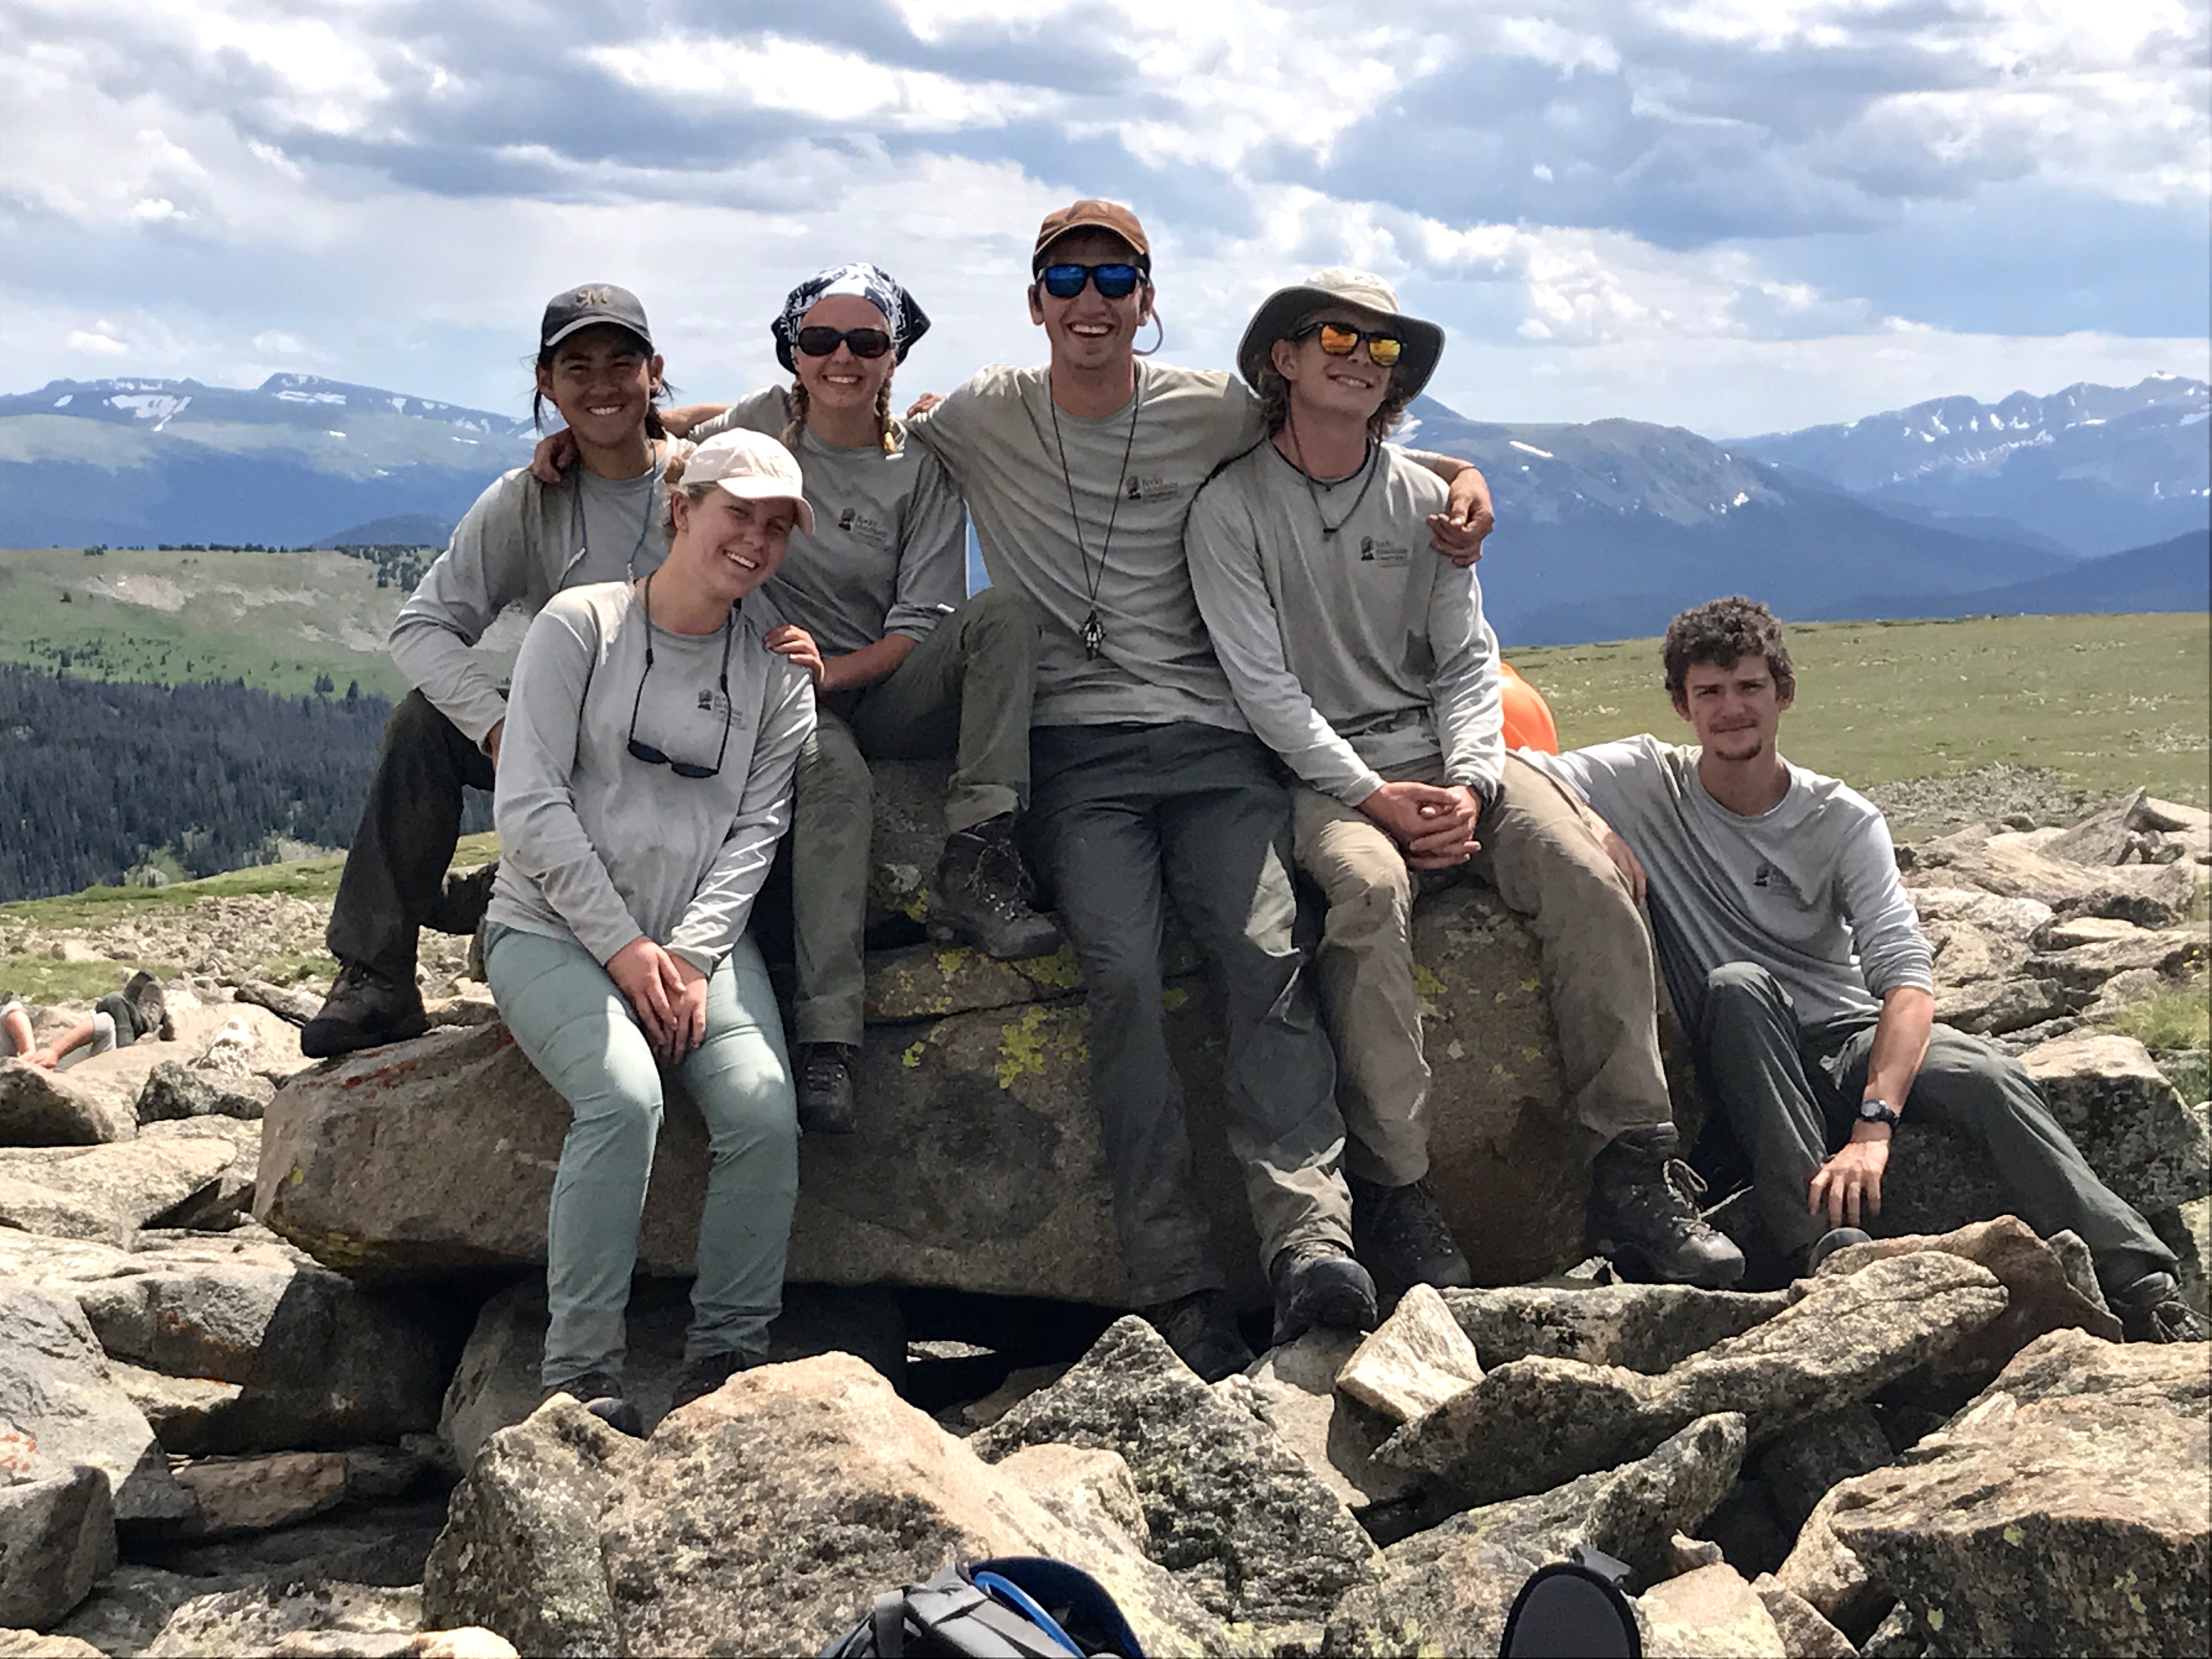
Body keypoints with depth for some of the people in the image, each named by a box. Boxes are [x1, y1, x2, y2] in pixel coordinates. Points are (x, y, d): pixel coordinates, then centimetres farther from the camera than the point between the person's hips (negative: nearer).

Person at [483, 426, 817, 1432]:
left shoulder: (776, 672, 10)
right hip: (554, 927, -3)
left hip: (701, 940, 3)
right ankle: (579, 1373, -21)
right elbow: (529, 806, -7)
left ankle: (727, 1355, -8)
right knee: (625, 1094, -31)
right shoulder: (580, 625, -1)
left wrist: (692, 953, -13)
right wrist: (623, 946, -13)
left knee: (765, 1111, -24)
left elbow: (757, 831, 3)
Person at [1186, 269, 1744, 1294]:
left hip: (1446, 758, 4)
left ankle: (1635, 1179, -22)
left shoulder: (1423, 500, 14)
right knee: (1369, 886, -37)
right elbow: (1263, 685, -7)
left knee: (1589, 878, -22)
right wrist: (1374, 797, -17)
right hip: (1320, 776, -4)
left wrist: (1468, 784, -11)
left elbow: (1467, 662, 9)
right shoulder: (1231, 508, 1)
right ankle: (1392, 1199, -32)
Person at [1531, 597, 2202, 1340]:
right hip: (1740, 1072, -1)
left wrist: (1873, 1124, -33)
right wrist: (1599, 838, -27)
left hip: (1849, 1041, 1)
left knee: (1989, 1077, -28)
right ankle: (1828, 1249, -42)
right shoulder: (1647, 782, -2)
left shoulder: (1843, 821, -4)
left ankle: (2145, 1292, -29)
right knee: (1737, 984, -34)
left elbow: (1905, 972, -16)